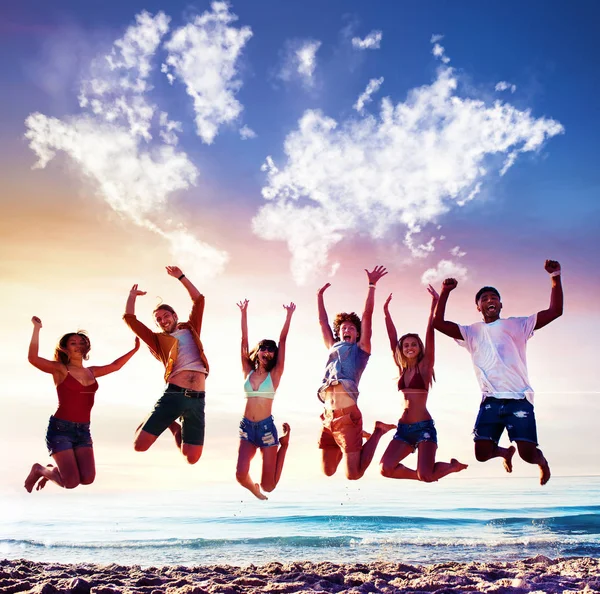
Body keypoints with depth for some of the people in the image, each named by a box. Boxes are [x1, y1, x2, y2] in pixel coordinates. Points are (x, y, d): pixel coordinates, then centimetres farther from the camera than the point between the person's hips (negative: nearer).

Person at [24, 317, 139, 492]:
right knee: (71, 483, -14)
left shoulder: (92, 372, 13)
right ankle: (39, 470, 18)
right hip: (60, 428, -6)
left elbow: (115, 366, 29)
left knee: (87, 479, -9)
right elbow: (33, 358, -20)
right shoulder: (60, 370, -4)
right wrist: (37, 328, -23)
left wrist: (135, 349, 29)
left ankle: (53, 470, 21)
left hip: (83, 430, 6)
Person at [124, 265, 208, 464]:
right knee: (139, 445, -7)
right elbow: (129, 319, 11)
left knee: (192, 458, -2)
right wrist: (132, 296, 21)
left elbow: (199, 300, 18)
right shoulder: (158, 340, 16)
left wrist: (180, 276, 19)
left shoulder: (190, 330, 22)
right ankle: (171, 423, 19)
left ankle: (177, 429, 30)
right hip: (173, 395, -1)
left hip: (197, 399, 1)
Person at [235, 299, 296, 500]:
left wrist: (289, 315, -6)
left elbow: (282, 341, -3)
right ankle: (253, 488, 20)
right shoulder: (248, 371, 6)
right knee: (241, 476, -19)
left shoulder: (275, 374, 0)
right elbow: (244, 340, 3)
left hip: (266, 427, -2)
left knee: (268, 486, 2)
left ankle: (284, 444, 29)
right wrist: (244, 313, 0)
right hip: (247, 427, 2)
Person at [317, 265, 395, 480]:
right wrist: (320, 296, 31)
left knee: (353, 474, -7)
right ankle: (356, 438, 31)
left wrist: (372, 285, 0)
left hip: (347, 414, -6)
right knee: (328, 472, 10)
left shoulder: (361, 348, 10)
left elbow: (367, 315, 4)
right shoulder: (333, 348, 24)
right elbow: (323, 322, 30)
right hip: (328, 416, 6)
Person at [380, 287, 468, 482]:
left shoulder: (425, 366, 0)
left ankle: (453, 465, 16)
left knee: (426, 476, -17)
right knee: (386, 469, -14)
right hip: (403, 428, 5)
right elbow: (393, 340, 11)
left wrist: (434, 304, -15)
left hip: (424, 427, -5)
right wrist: (386, 312, 7)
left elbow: (430, 335, -8)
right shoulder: (402, 369, 12)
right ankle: (419, 475, 14)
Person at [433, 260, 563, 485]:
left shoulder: (516, 325, 11)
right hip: (490, 401, 2)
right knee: (482, 453, -7)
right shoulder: (471, 332, 16)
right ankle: (505, 451, 30)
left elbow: (555, 311, 3)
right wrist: (445, 292, -2)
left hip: (519, 399, -2)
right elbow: (438, 323, 5)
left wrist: (555, 278, -6)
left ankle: (541, 460, 29)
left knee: (527, 453, -11)